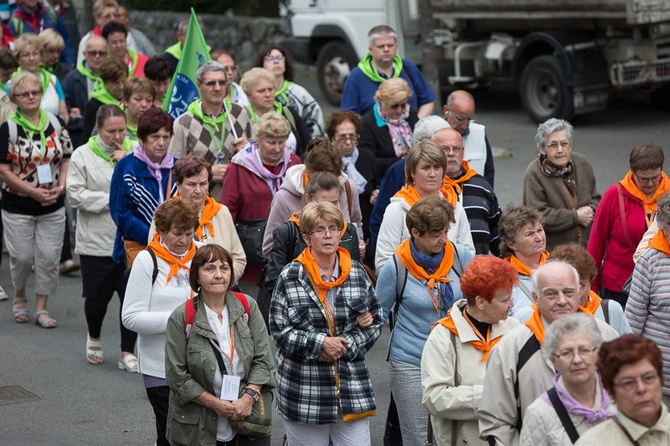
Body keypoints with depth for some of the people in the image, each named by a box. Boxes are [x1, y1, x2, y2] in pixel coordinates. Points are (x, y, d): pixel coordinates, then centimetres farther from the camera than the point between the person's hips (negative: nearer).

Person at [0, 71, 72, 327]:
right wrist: (34, 192, -16)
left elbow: (67, 159, 9)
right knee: (22, 257, 4)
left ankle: (42, 308, 13)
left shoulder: (56, 124, 4)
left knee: (49, 257, 0)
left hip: (53, 207, 2)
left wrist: (60, 186, -8)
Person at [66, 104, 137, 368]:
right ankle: (94, 338, 39)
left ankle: (127, 352, 14)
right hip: (96, 241, -1)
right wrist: (112, 199, -12)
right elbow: (75, 195, -8)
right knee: (97, 297, 10)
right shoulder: (83, 155, -3)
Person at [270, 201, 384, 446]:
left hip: (352, 386, 2)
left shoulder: (357, 274, 5)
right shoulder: (290, 277, -4)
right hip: (304, 390, -2)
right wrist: (320, 343, -17)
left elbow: (375, 321, 7)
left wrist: (346, 345, -8)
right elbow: (280, 330, -6)